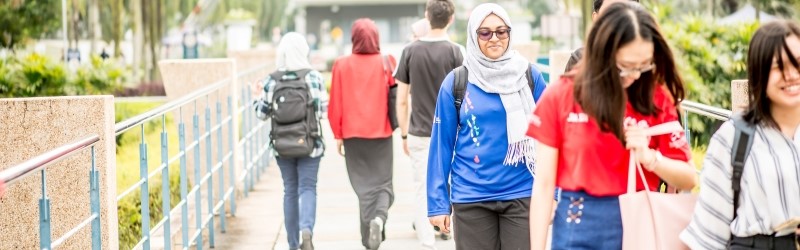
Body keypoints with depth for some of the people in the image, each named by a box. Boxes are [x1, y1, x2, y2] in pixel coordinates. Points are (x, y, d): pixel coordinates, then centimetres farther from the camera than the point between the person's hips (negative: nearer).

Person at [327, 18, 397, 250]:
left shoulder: (342, 65, -3)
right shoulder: (386, 63, -5)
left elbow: (336, 104, -2)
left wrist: (338, 135, 6)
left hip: (353, 134, 1)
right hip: (381, 133, -1)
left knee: (365, 186, 9)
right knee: (383, 183, 10)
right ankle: (379, 218, -18)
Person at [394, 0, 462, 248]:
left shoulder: (410, 51, 0)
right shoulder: (455, 52, -6)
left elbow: (402, 100, 1)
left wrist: (404, 134, 11)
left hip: (420, 134, 1)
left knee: (423, 191, 5)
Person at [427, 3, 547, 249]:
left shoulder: (530, 77, 2)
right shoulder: (456, 82, 0)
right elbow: (442, 143, 1)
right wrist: (438, 202, -2)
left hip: (522, 195, 0)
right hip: (471, 198, 0)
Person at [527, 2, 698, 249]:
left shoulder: (657, 99, 1)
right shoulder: (560, 97, -4)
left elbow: (688, 179, 4)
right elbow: (544, 185, -2)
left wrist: (649, 157, -16)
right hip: (579, 228, -1)